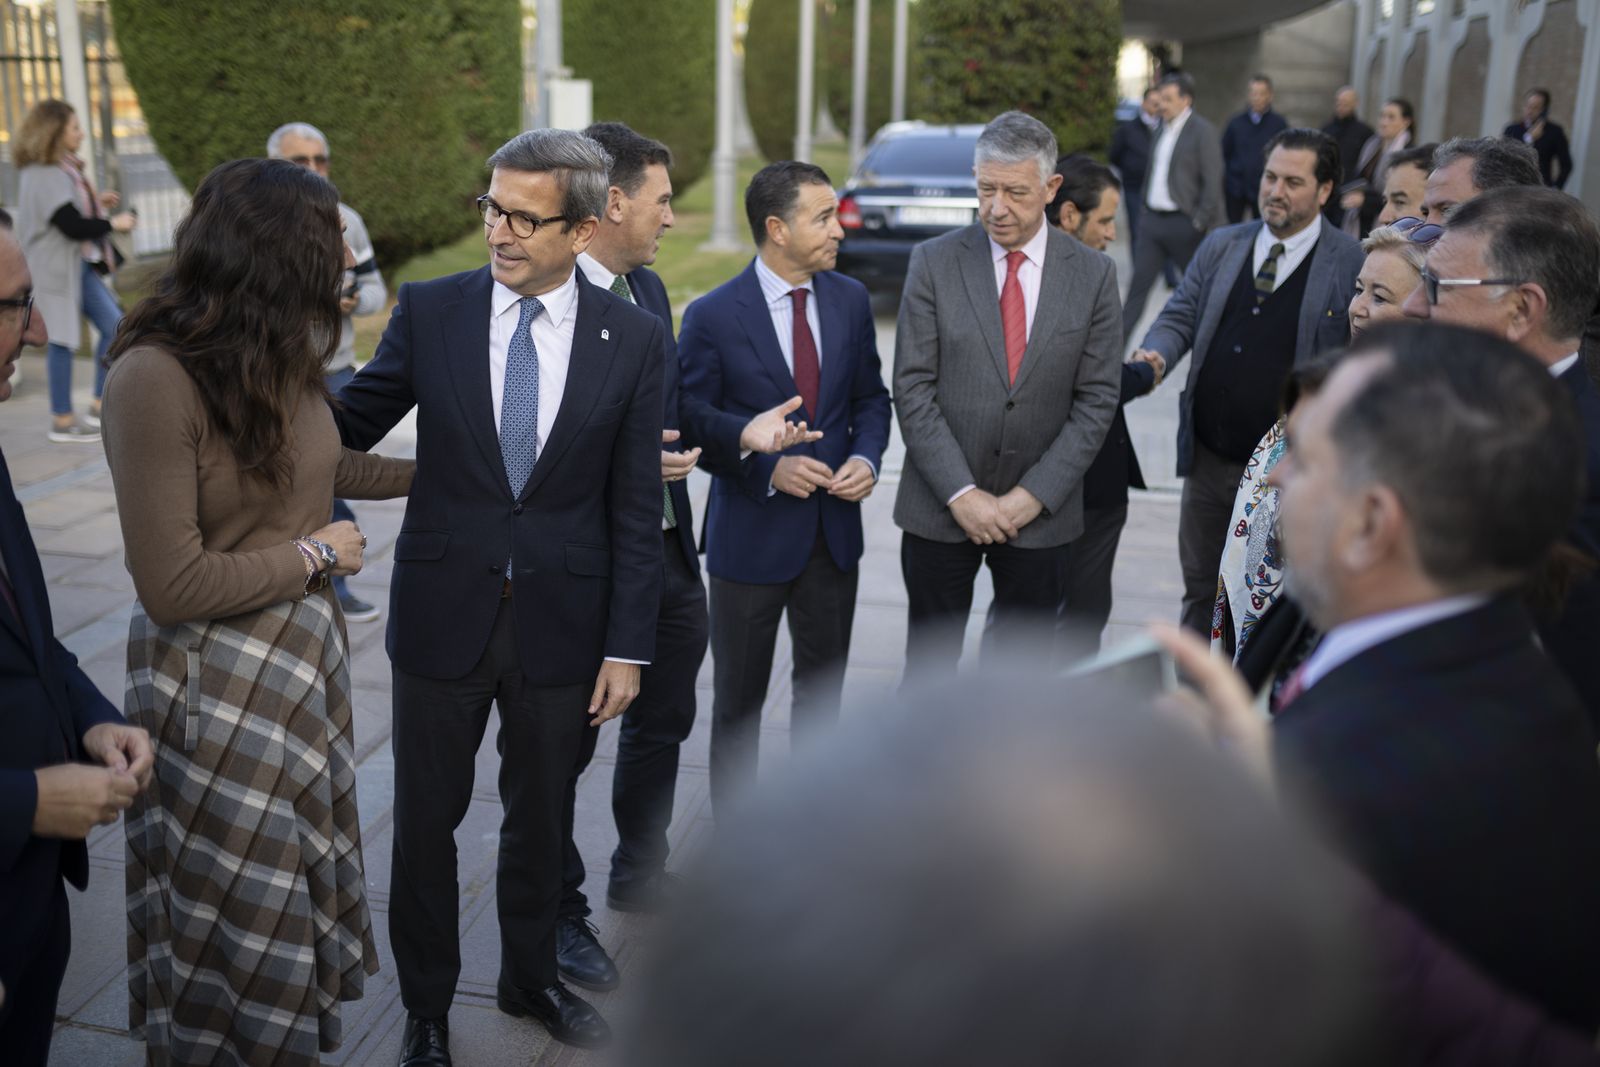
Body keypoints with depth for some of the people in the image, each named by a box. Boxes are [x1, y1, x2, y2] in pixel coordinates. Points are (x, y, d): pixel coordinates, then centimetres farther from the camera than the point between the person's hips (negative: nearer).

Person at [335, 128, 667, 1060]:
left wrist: (628, 645, -4)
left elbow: (636, 506, -3)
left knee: (539, 819, 18)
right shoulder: (430, 310, -4)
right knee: (426, 821, 13)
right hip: (443, 614, 0)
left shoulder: (634, 336, -5)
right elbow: (349, 427, 1)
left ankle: (532, 978, 43)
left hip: (561, 622, 0)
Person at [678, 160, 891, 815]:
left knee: (823, 687, 18)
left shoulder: (850, 300, 1)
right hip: (751, 535, -4)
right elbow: (692, 427, -9)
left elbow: (870, 397, 10)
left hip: (834, 531, 4)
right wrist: (768, 468, -21)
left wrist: (866, 456, -10)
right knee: (738, 699, 11)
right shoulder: (713, 317, -13)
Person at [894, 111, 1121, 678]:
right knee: (930, 660, 9)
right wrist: (961, 493, -13)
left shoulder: (1093, 274, -1)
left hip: (1040, 511, 1)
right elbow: (913, 389, -7)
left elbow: (1097, 398, -2)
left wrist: (1034, 495, -10)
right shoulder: (935, 261, -4)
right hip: (942, 506, -1)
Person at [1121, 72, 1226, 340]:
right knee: (1139, 283, 2)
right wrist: (1144, 207, 13)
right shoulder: (1162, 129, 12)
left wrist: (1201, 222, -15)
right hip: (1152, 218, 6)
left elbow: (1212, 182, -13)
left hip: (1182, 224, -6)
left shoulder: (1203, 131, -9)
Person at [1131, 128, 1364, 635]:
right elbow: (1180, 316, 10)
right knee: (1200, 588, 19)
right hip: (1208, 457, 5)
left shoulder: (1354, 264, -8)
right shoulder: (1221, 246, 7)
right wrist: (1155, 354, -13)